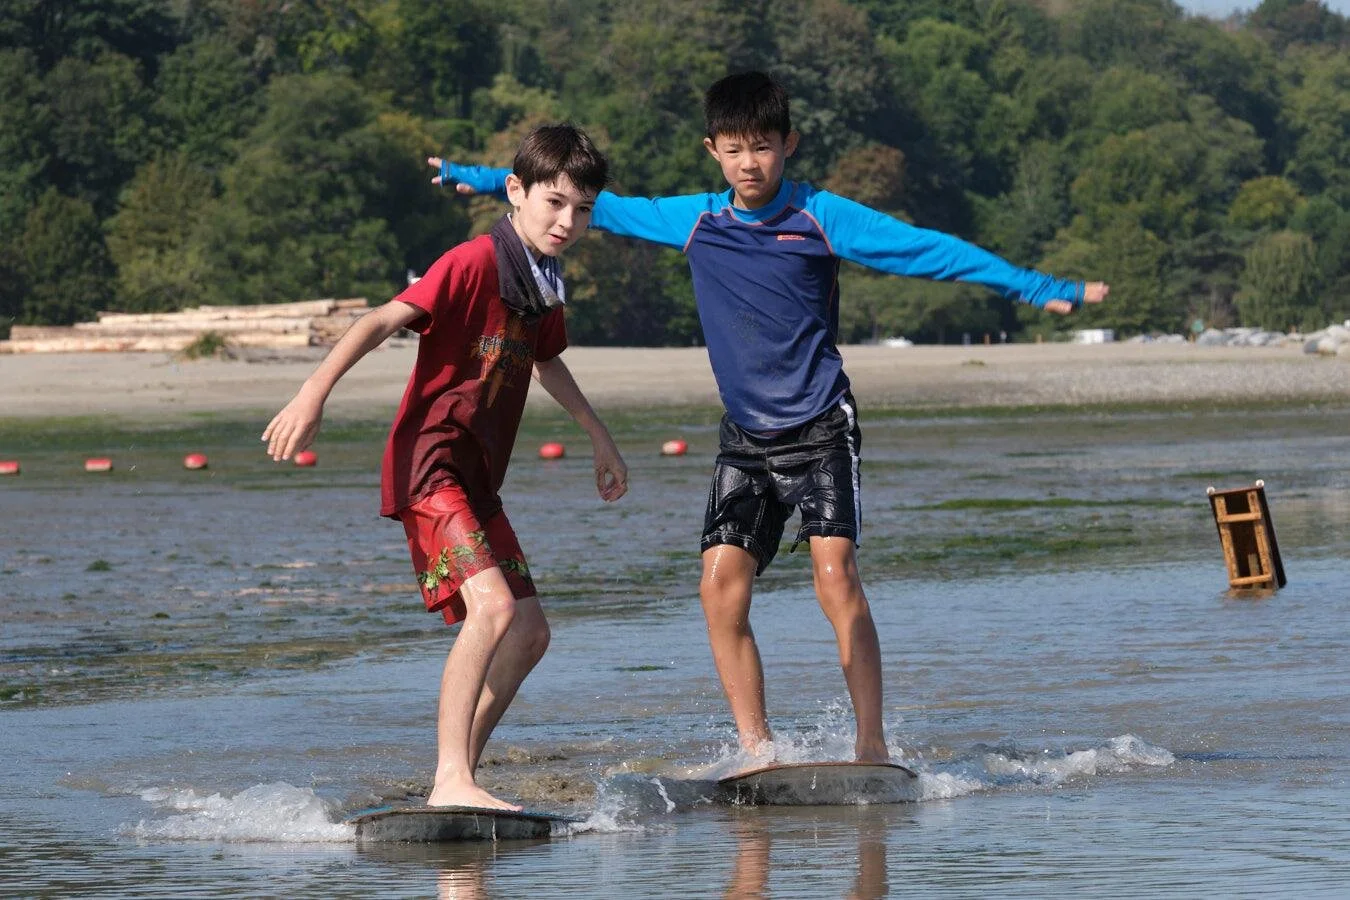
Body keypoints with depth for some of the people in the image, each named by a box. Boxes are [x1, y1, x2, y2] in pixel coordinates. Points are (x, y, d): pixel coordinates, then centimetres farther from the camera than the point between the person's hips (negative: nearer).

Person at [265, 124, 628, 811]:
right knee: (493, 605, -26)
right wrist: (315, 391, -37)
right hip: (429, 464, -10)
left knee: (529, 632, 10)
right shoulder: (474, 264, -15)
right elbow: (385, 320, -25)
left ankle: (462, 774, 18)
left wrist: (600, 438, 43)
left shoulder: (543, 285, 12)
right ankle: (450, 782, -30)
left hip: (476, 481, 10)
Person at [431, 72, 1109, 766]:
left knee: (836, 577, -19)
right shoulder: (693, 221, 7)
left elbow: (930, 250, -9)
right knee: (721, 587, -9)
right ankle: (757, 754, -2)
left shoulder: (820, 217, -5)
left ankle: (872, 748, -17)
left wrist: (1036, 289, -16)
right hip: (745, 437, 4)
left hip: (820, 428, -4)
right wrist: (475, 178, 22)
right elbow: (595, 207, 17)